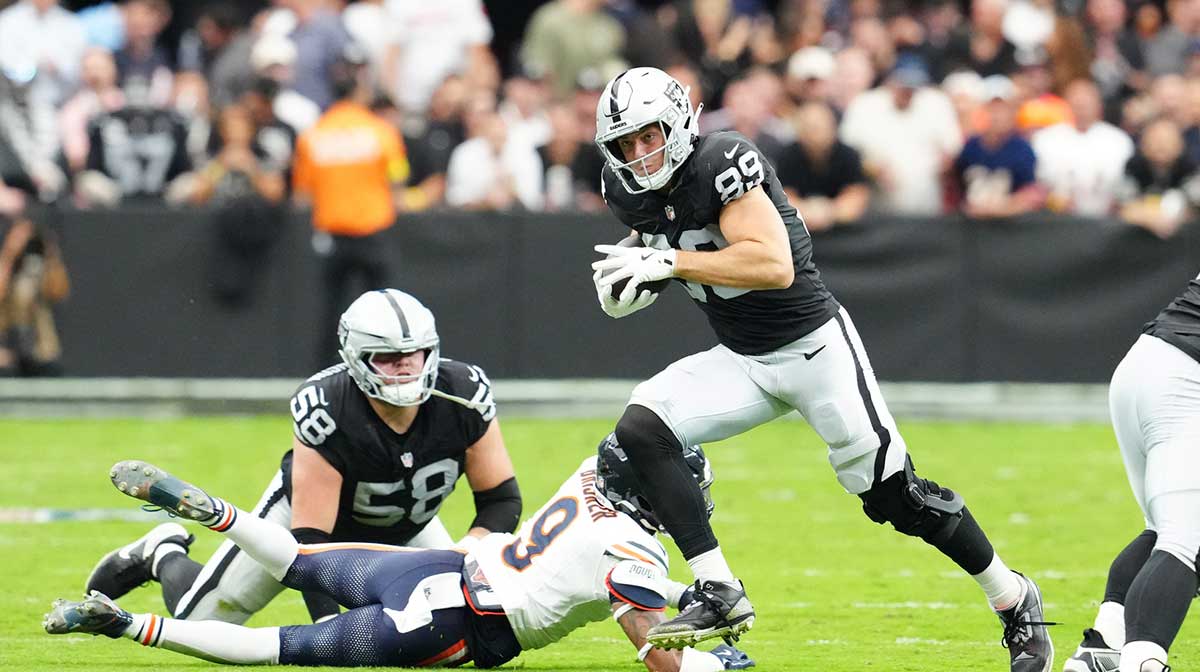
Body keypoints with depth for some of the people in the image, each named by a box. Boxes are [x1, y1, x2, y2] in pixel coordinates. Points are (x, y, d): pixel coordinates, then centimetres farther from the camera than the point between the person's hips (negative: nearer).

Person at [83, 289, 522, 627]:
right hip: (310, 509, -3)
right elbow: (310, 536, -37)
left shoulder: (463, 397, -31)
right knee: (199, 626, -1)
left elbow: (502, 498, -19)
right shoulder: (327, 413, -40)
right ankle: (164, 555, 34)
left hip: (404, 527, 4)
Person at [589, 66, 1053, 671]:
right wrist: (631, 279, -3)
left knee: (894, 495, -3)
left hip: (814, 344, -7)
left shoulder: (723, 162, -23)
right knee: (640, 430, -16)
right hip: (741, 363, 7)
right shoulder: (631, 193, 0)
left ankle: (1015, 602, 18)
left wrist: (669, 261, -31)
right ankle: (721, 597, -15)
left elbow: (774, 266, -32)